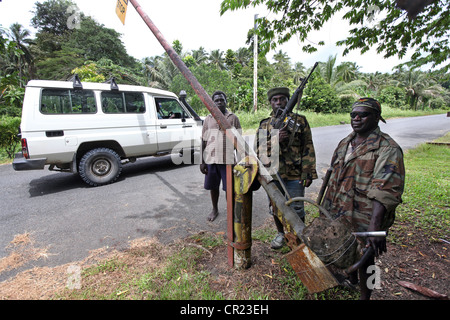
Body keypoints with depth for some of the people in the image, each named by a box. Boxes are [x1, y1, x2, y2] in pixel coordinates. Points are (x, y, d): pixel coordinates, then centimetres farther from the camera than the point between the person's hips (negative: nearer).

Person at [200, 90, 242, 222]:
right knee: (213, 186, 14)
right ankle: (214, 209, 35)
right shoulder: (208, 119, 8)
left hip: (228, 160, -2)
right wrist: (202, 162, 3)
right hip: (211, 160, 2)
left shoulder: (233, 118, 3)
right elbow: (203, 141, 7)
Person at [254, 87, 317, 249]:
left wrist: (308, 173, -8)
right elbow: (258, 149, -2)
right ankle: (281, 234, 40)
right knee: (276, 208, 17)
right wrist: (275, 140, -18)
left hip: (295, 176, -2)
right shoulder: (264, 124, 6)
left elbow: (308, 148, -1)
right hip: (273, 175, 3)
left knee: (296, 210, 8)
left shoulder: (300, 120, 1)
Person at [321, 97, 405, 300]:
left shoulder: (387, 149, -16)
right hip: (338, 215, 7)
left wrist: (374, 228, -35)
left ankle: (364, 296, 38)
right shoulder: (345, 143, 7)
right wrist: (326, 205, 16)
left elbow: (385, 192, -27)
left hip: (364, 220, -7)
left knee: (364, 259, 12)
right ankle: (351, 280, 54)